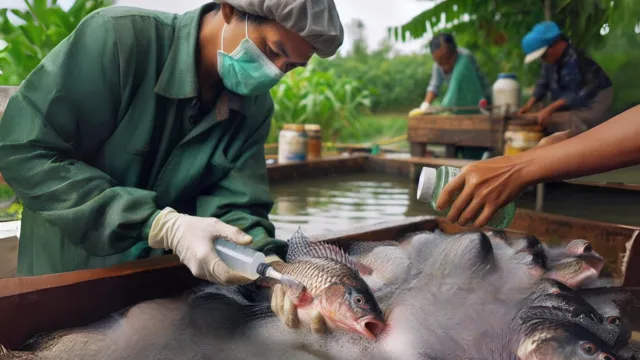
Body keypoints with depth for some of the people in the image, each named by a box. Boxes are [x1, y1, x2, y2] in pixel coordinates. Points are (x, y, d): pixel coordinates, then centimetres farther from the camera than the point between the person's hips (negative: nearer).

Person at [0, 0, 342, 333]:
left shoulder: (255, 108, -7)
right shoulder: (119, 36, -24)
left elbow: (234, 206, -12)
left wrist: (270, 264, -34)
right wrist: (160, 225, -33)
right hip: (66, 274, -3)